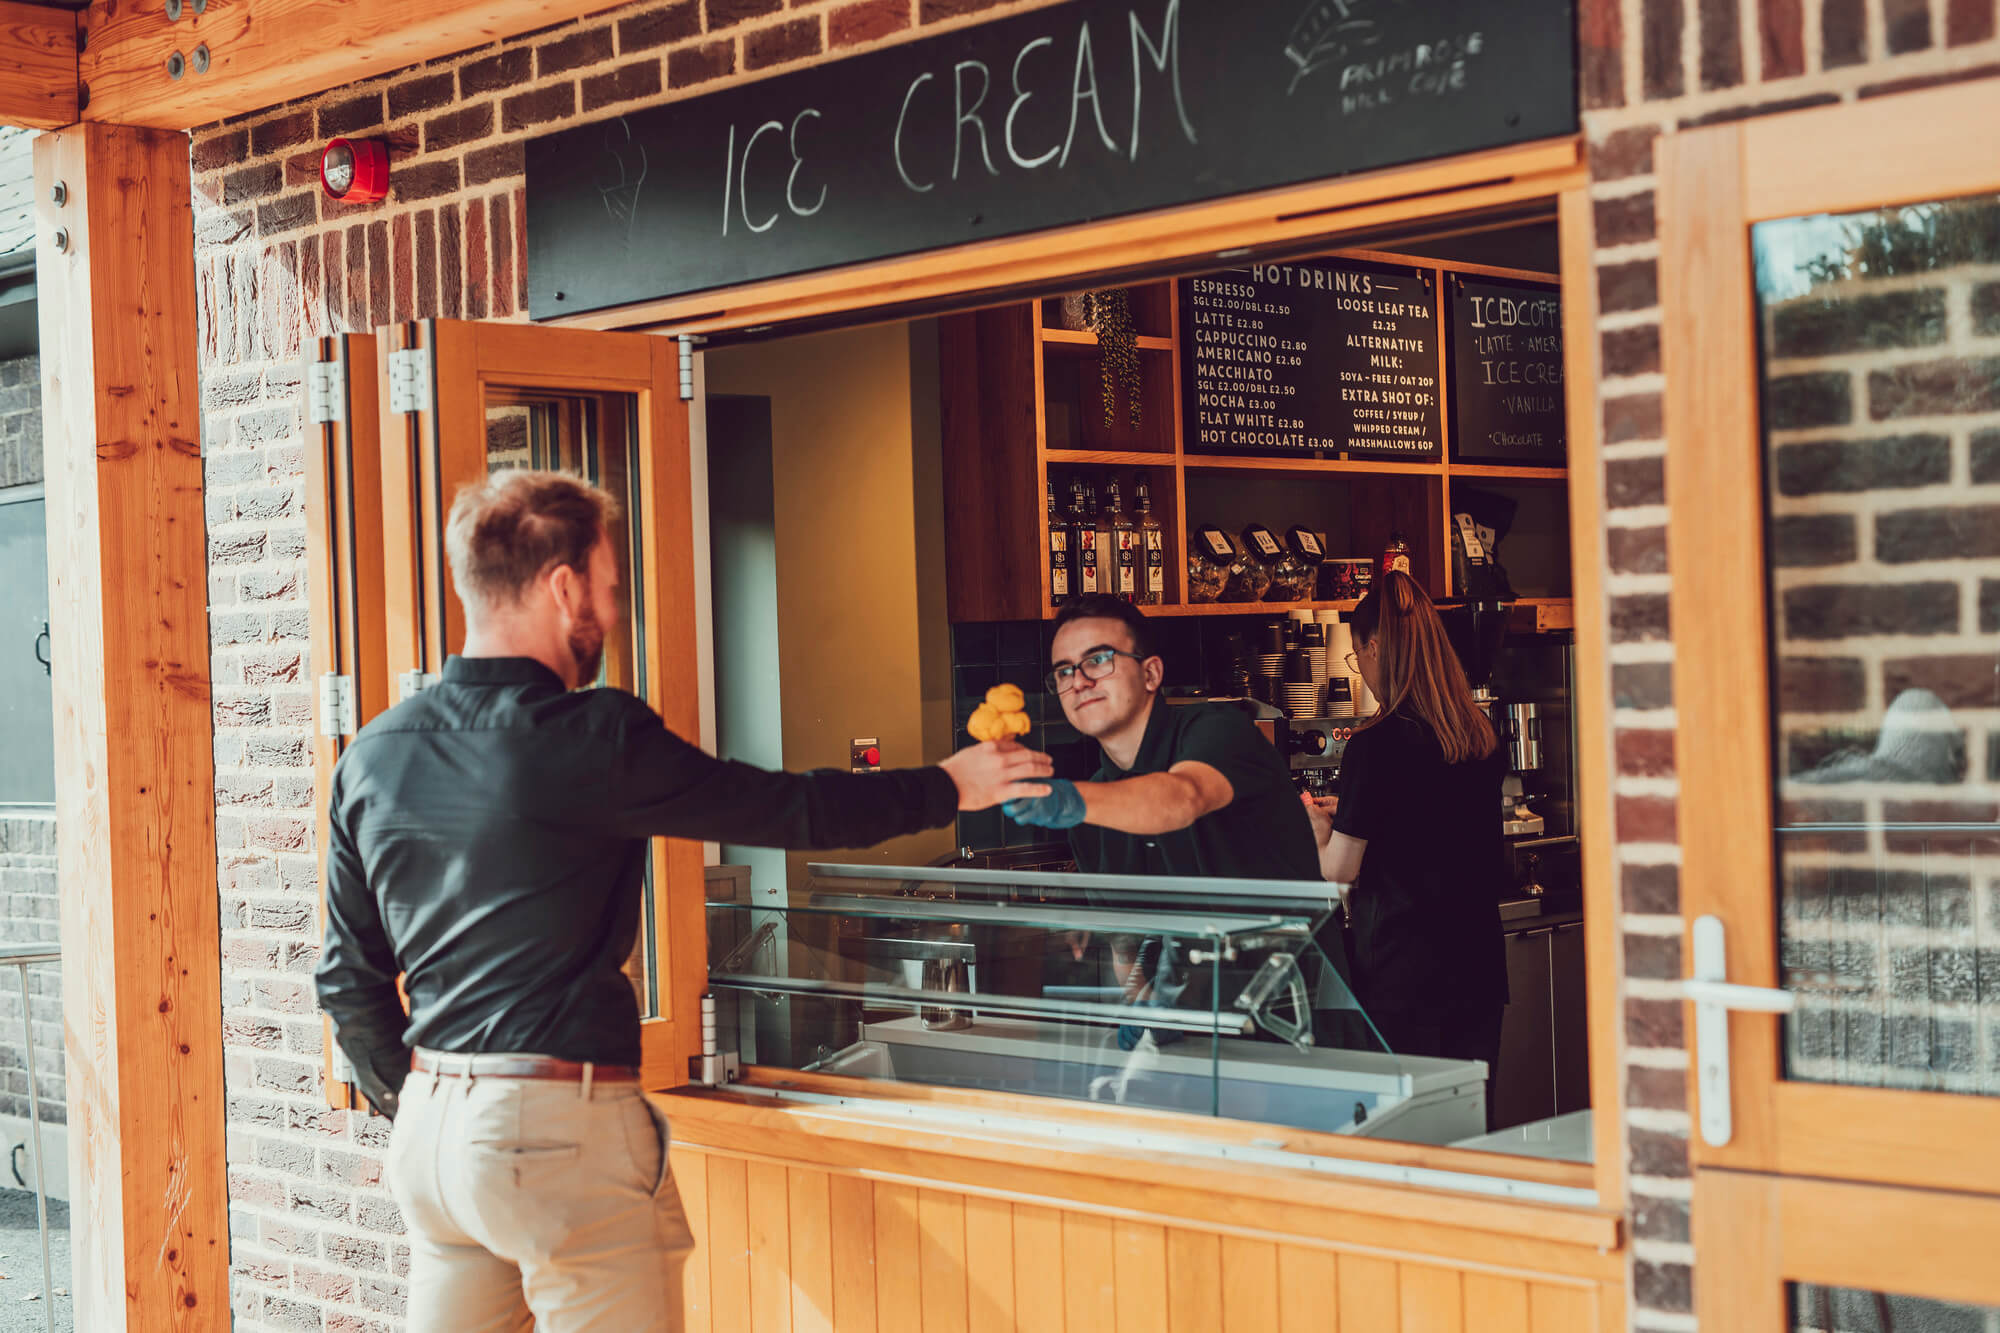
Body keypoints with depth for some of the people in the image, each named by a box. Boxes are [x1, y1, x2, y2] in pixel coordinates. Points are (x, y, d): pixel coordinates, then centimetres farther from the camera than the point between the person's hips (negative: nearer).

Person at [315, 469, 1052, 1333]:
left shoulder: (371, 757, 7)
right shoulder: (588, 739, -13)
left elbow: (349, 977, 12)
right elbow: (785, 809, -5)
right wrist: (948, 787, 9)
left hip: (431, 1128, 7)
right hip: (563, 1130, -7)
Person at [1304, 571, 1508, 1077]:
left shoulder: (1376, 745, -15)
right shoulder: (1483, 739, 5)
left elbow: (1339, 869, -9)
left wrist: (1318, 826, 12)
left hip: (1402, 969, -6)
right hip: (1476, 964, 6)